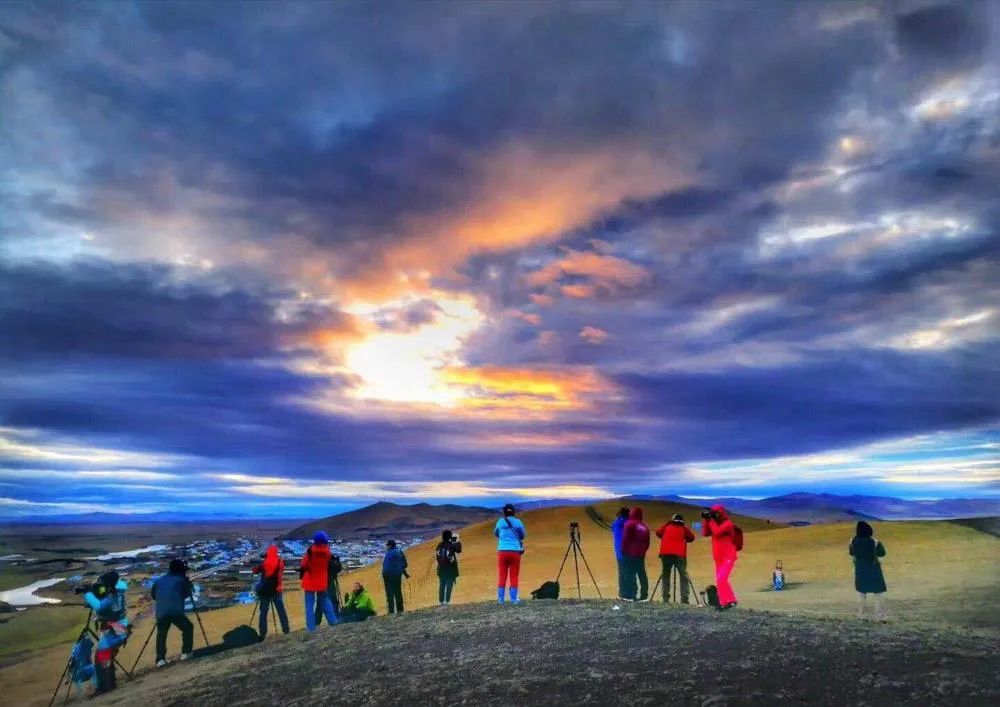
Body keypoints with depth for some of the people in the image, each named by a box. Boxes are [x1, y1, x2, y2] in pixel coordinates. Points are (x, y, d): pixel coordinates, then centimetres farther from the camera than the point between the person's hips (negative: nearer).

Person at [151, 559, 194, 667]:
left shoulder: (159, 580, 19)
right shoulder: (182, 579, 10)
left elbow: (153, 595, 26)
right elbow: (189, 593, 20)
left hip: (161, 613, 3)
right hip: (176, 612, -3)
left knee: (161, 635, 20)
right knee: (188, 628, 19)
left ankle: (160, 659, 9)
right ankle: (186, 652, 15)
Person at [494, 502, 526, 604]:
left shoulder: (500, 522, 4)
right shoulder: (518, 522, 1)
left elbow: (496, 533, 20)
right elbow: (523, 535, 13)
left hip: (502, 551, 1)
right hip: (515, 552, -1)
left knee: (502, 576, 5)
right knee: (514, 576, 4)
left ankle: (500, 598, 5)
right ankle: (513, 598, 4)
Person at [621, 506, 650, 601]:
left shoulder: (629, 524, -5)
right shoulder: (645, 527, 13)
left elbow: (625, 539, -9)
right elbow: (647, 543, 13)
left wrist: (623, 551, -1)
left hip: (631, 554, -6)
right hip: (641, 554, 6)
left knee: (630, 574, -6)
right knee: (642, 574, 10)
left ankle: (630, 595, -11)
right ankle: (644, 595, 10)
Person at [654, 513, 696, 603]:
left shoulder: (666, 527, 11)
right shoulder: (684, 529, 8)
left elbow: (658, 532, 14)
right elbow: (691, 538, 9)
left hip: (666, 554, 2)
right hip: (679, 555, -2)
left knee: (665, 576, 11)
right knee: (684, 577, 3)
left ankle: (665, 598, 5)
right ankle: (684, 599, -7)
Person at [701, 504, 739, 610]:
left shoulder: (728, 524, -13)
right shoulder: (715, 523, 9)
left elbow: (717, 532, -28)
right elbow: (705, 533, 1)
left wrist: (711, 520, -20)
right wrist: (706, 520, -6)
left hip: (728, 557, -8)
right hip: (719, 558, 8)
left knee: (721, 579, -18)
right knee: (720, 581, 9)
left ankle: (730, 600, -11)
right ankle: (725, 601, 17)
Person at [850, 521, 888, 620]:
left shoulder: (853, 541, -9)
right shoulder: (874, 542, -19)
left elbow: (851, 553, 7)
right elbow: (882, 553, -4)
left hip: (860, 570, 3)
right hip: (874, 570, -3)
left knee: (861, 593, 17)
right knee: (879, 593, 8)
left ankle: (861, 614, 19)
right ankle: (880, 615, 6)